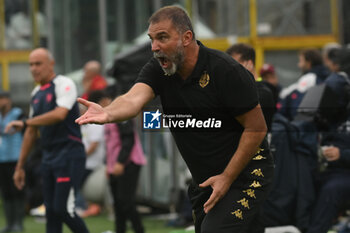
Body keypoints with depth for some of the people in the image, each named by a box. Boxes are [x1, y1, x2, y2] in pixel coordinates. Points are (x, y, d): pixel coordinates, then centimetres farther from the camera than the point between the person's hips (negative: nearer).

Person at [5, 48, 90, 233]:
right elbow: (32, 132, 22)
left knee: (62, 209, -12)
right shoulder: (36, 93, 17)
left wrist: (24, 123, -22)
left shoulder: (63, 84, -8)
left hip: (69, 155, -8)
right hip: (49, 158, 8)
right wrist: (20, 166, 21)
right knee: (51, 211, 5)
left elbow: (60, 114, -26)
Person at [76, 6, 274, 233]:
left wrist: (227, 178, -17)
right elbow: (134, 98, -22)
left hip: (243, 172, -7)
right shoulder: (157, 70, -2)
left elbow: (257, 127, -15)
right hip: (204, 181, 7)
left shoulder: (226, 70, -19)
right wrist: (108, 113, -46)